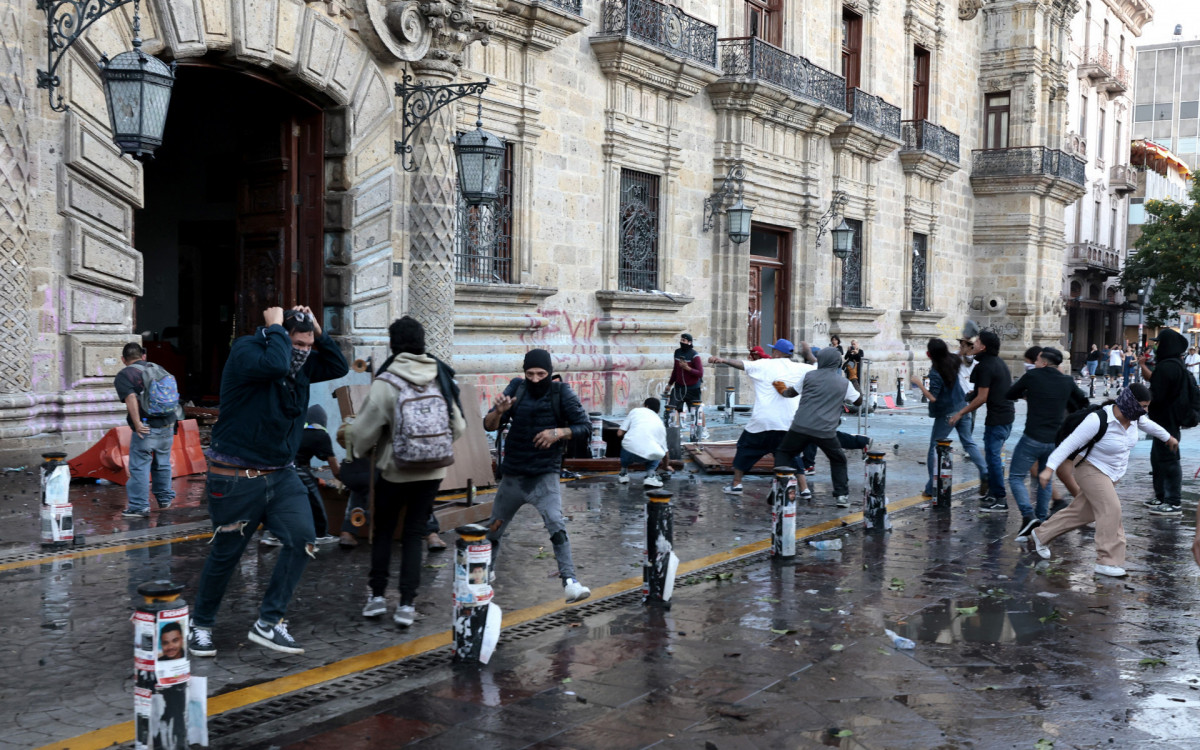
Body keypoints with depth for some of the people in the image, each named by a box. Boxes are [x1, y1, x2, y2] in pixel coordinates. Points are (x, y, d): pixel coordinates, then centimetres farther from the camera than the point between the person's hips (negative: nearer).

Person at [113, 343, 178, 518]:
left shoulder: (124, 375, -4)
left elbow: (131, 398, -19)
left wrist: (137, 423, -19)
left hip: (146, 429, -6)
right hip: (168, 425, 6)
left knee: (139, 467, 1)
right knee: (163, 464, 20)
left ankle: (139, 507, 1)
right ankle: (165, 500, 31)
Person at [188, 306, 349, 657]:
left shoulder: (302, 364, 7)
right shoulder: (246, 350, -15)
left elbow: (339, 367, 13)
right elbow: (275, 365, -35)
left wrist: (317, 331, 2)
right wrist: (276, 328, -20)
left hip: (282, 473, 7)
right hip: (237, 478, -6)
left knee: (302, 538, -11)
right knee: (226, 553, 6)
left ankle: (268, 622, 0)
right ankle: (201, 625, 29)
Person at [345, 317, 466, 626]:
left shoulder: (386, 382, -15)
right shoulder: (440, 378, -2)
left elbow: (362, 429, -13)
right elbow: (458, 426, 1)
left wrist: (354, 450, 9)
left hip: (395, 470, -3)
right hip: (433, 471, 3)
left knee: (383, 531, 16)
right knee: (414, 534, 10)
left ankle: (377, 595, 18)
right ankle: (407, 604, 7)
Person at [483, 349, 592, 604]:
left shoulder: (561, 393, -7)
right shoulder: (516, 388, -2)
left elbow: (585, 425, -5)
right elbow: (489, 426, -4)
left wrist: (559, 432, -22)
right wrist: (499, 411, -26)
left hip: (544, 475, -3)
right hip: (512, 475, 3)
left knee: (556, 524, -24)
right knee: (493, 530, 16)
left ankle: (569, 581, -23)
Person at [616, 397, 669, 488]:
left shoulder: (635, 411, 21)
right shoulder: (660, 423, 28)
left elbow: (620, 433, 16)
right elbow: (664, 451, 36)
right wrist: (665, 467, 54)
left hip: (629, 451, 0)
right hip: (651, 455, 0)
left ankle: (624, 473, 32)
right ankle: (650, 475, 13)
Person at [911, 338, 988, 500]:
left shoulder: (936, 373, -23)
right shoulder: (952, 361, -2)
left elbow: (932, 397, -24)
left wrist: (919, 383, -17)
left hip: (946, 414, -7)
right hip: (962, 408, 7)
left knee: (934, 448, 2)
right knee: (968, 442, 18)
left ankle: (932, 488, 2)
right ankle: (985, 473, 12)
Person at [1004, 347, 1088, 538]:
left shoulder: (1032, 376, -8)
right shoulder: (1067, 381, 4)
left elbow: (1009, 395, 5)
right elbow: (1083, 402, 21)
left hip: (1033, 438, -5)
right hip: (1055, 440, 5)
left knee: (1016, 477, 2)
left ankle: (1028, 515, -16)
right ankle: (1042, 519, 22)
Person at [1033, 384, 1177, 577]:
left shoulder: (1133, 416, -5)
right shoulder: (1098, 420, -27)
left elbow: (1148, 424, 20)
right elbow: (1069, 444, -27)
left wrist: (1168, 437, 38)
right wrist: (1049, 468, -35)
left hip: (1111, 474, 8)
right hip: (1092, 470, -8)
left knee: (1081, 512, 12)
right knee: (1111, 509, -21)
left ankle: (1041, 535, 28)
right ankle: (1107, 561, -15)